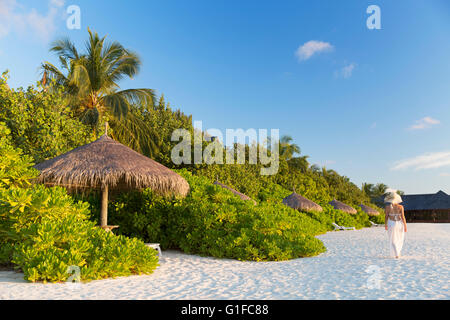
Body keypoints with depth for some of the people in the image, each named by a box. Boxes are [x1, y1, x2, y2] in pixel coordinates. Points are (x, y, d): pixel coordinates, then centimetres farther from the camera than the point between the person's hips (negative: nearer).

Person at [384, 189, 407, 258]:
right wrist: (405, 226, -1)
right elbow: (403, 217, -10)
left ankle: (396, 254, -2)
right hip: (399, 223, 1)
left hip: (391, 224, -1)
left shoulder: (387, 207, -11)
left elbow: (386, 217, -6)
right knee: (399, 239, 23)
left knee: (393, 240, 7)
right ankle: (398, 251, 30)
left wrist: (385, 225, 8)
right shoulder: (401, 207, -10)